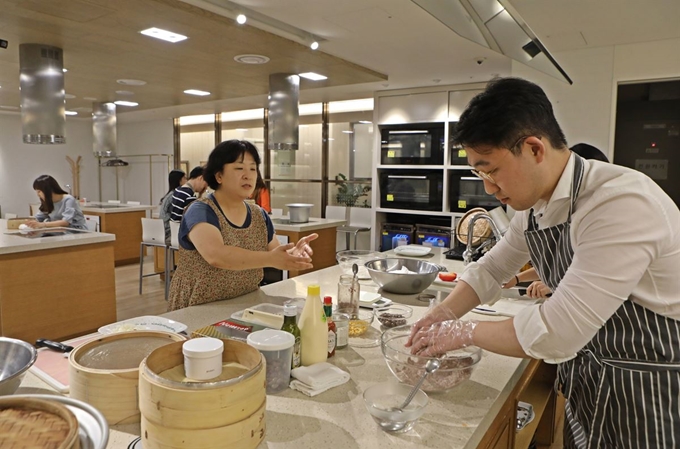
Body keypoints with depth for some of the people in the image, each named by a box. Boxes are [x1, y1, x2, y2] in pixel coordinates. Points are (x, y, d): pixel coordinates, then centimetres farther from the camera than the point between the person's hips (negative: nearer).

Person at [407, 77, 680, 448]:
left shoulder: (621, 205, -31)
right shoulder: (532, 205, -4)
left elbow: (553, 334, -32)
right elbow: (492, 267, 9)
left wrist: (465, 332, -18)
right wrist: (443, 314, -6)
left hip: (649, 387, -6)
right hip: (581, 373, 7)